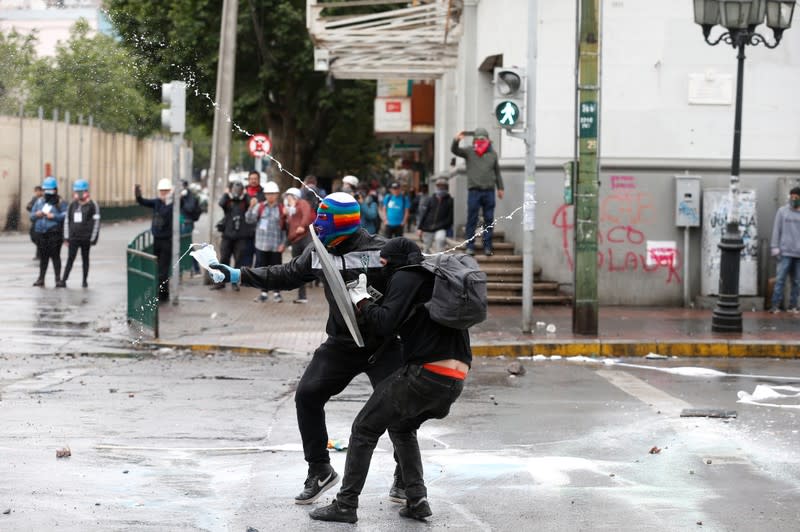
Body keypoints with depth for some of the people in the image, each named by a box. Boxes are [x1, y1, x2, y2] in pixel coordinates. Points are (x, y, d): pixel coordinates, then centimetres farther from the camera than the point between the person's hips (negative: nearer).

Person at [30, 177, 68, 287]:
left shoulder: (60, 202, -1)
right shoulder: (39, 202, 15)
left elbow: (65, 216, -11)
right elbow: (31, 216, 16)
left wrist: (53, 216, -18)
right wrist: (36, 215, -5)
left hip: (54, 233, -5)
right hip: (40, 233, 5)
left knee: (55, 255, -6)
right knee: (43, 256, 10)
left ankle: (58, 279, -3)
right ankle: (41, 278, 17)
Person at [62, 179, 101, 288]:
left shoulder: (92, 205, -3)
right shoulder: (72, 205, 8)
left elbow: (96, 222, -4)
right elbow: (67, 221, 12)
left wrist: (93, 239, -8)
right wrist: (66, 237, 7)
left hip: (86, 238, -2)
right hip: (73, 237, 2)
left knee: (85, 259, 8)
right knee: (70, 259, -3)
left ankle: (85, 280, 15)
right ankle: (64, 279, -6)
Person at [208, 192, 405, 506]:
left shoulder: (379, 251, -18)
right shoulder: (319, 252, 1)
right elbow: (285, 276, 11)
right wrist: (238, 275, 8)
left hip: (383, 344, -5)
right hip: (341, 343, 5)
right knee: (307, 395, -3)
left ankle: (405, 480, 11)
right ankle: (319, 471, 12)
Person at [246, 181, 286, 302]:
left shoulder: (281, 209, 2)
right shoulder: (260, 206, 4)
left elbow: (285, 227, 3)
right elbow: (249, 219, -4)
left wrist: (283, 243, -3)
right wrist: (251, 207, -18)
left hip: (276, 246, -1)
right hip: (261, 244, 1)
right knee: (261, 269, 5)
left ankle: (277, 293, 15)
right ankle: (264, 292, 16)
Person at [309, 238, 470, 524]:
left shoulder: (405, 277, -3)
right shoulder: (435, 277, 23)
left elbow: (386, 322, -13)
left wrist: (362, 301, 3)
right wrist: (373, 301, 22)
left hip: (424, 373, -8)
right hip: (455, 382, 8)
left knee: (364, 428, 4)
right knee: (401, 427, 29)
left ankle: (346, 505, 4)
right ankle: (417, 500, 18)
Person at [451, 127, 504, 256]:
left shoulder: (493, 154, 12)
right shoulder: (469, 153, 4)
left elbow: (497, 172, 18)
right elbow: (454, 150, -10)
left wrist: (500, 188, 16)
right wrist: (456, 140, -30)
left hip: (489, 191, 2)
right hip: (474, 191, -2)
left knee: (489, 220, 3)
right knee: (472, 220, -1)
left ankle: (487, 246, 8)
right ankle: (470, 246, 2)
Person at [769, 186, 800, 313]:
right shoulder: (782, 211, 5)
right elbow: (776, 230, 4)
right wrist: (775, 247, -3)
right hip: (785, 252, -1)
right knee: (780, 279, -7)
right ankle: (776, 305, -6)